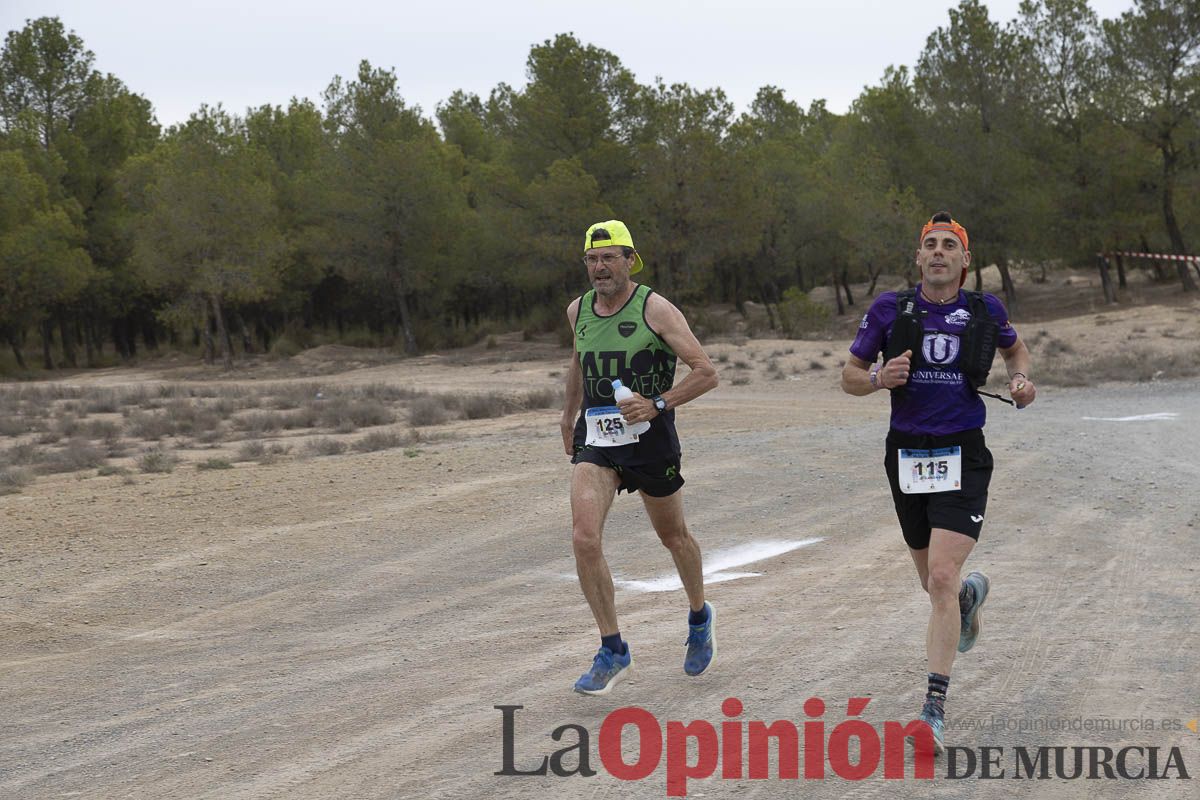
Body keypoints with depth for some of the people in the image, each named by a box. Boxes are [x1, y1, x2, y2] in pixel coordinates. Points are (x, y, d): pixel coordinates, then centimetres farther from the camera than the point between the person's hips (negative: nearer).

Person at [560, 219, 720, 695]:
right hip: (594, 440, 3)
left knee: (673, 536, 15)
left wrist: (657, 404, -22)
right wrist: (569, 414, 35)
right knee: (584, 539, -16)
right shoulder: (578, 312, 6)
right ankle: (612, 651, -7)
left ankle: (699, 617, 44)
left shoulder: (655, 309, -10)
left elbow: (706, 372, -11)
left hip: (648, 437, -3)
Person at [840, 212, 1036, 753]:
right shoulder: (890, 310, 0)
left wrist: (1021, 379, 2)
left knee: (942, 580, -17)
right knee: (935, 582, 15)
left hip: (962, 458, -2)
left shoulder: (985, 311, 2)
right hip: (906, 456, 2)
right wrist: (879, 378, -15)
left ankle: (934, 709, -15)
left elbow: (1014, 348, 24)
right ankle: (970, 595, 55)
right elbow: (849, 375, 7)